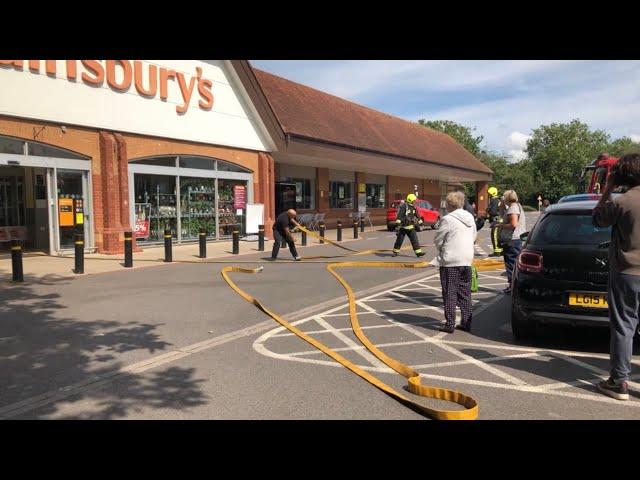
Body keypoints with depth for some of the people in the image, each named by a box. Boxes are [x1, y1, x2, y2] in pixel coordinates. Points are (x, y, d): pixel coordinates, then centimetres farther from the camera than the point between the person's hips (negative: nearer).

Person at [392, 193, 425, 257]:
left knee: (414, 239, -2)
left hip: (411, 227, 6)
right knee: (399, 240, 3)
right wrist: (398, 222, -34)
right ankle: (395, 252, 19)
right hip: (403, 227, -6)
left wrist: (420, 221, 33)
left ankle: (418, 252, -3)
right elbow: (399, 214, -24)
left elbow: (417, 215, 26)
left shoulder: (413, 207, 12)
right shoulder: (404, 206, -14)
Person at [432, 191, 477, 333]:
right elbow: (474, 236, 14)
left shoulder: (447, 219, -14)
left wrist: (442, 250, 10)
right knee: (465, 294, 14)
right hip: (467, 260, 6)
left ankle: (450, 324, 3)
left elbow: (438, 240, -9)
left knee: (450, 294, 1)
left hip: (450, 262, -6)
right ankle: (466, 323, 18)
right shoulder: (470, 217, 7)